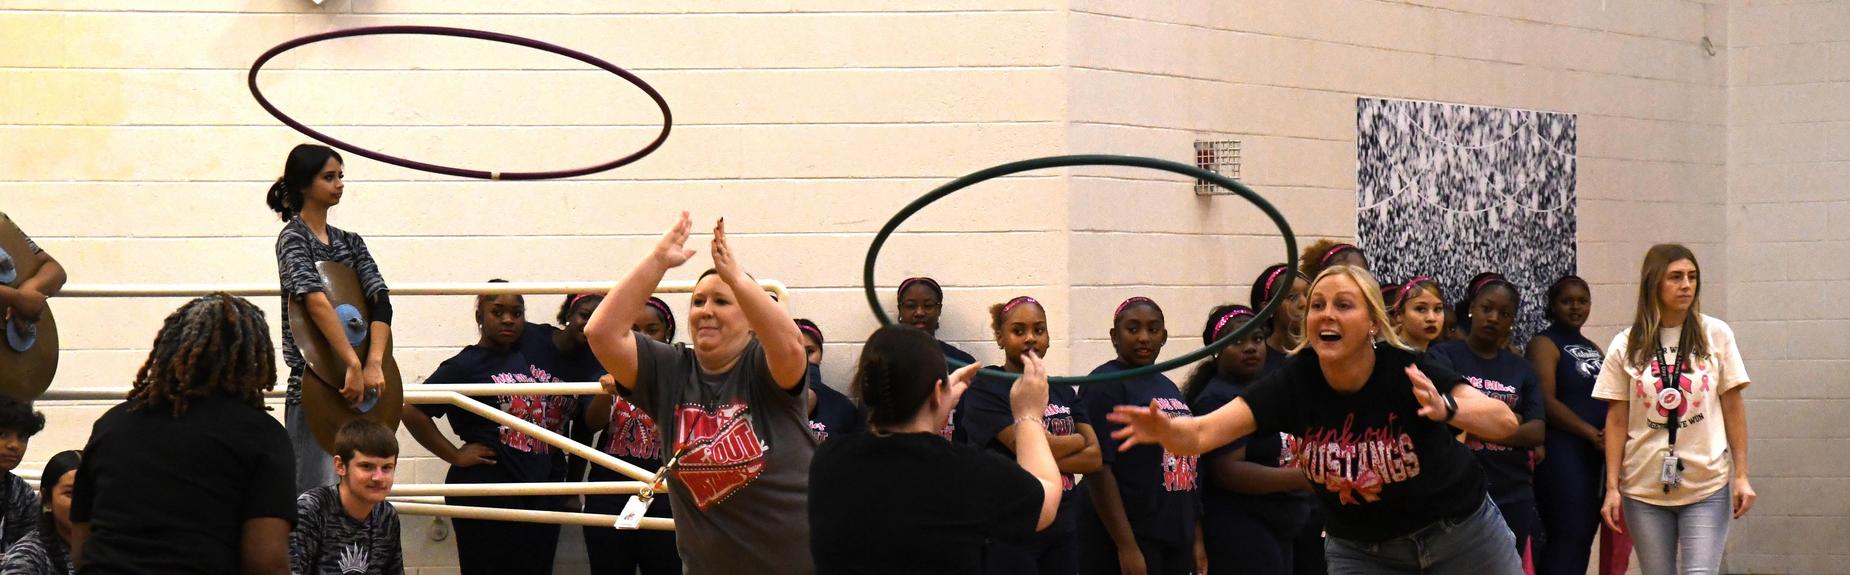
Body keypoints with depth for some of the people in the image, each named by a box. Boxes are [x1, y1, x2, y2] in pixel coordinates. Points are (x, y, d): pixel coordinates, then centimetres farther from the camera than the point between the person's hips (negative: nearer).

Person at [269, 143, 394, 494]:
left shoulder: (350, 243, 15)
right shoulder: (293, 238, -5)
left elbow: (381, 302, 2)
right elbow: (315, 300, -20)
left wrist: (374, 363, -15)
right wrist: (355, 365, -28)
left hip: (354, 388, 7)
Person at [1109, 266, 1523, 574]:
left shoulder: (1406, 372, -25)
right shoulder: (1296, 380, -18)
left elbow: (1505, 422, -33)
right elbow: (1204, 431, -29)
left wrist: (1446, 408, -52)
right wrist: (1167, 430, -52)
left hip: (1460, 534, -2)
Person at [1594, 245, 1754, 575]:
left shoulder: (1716, 335, 1)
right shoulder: (1626, 346, 2)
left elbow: (1733, 408, 3)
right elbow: (1617, 421, 4)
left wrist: (1741, 476, 0)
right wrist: (1612, 488, 0)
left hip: (1707, 486, -1)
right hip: (1644, 488, 1)